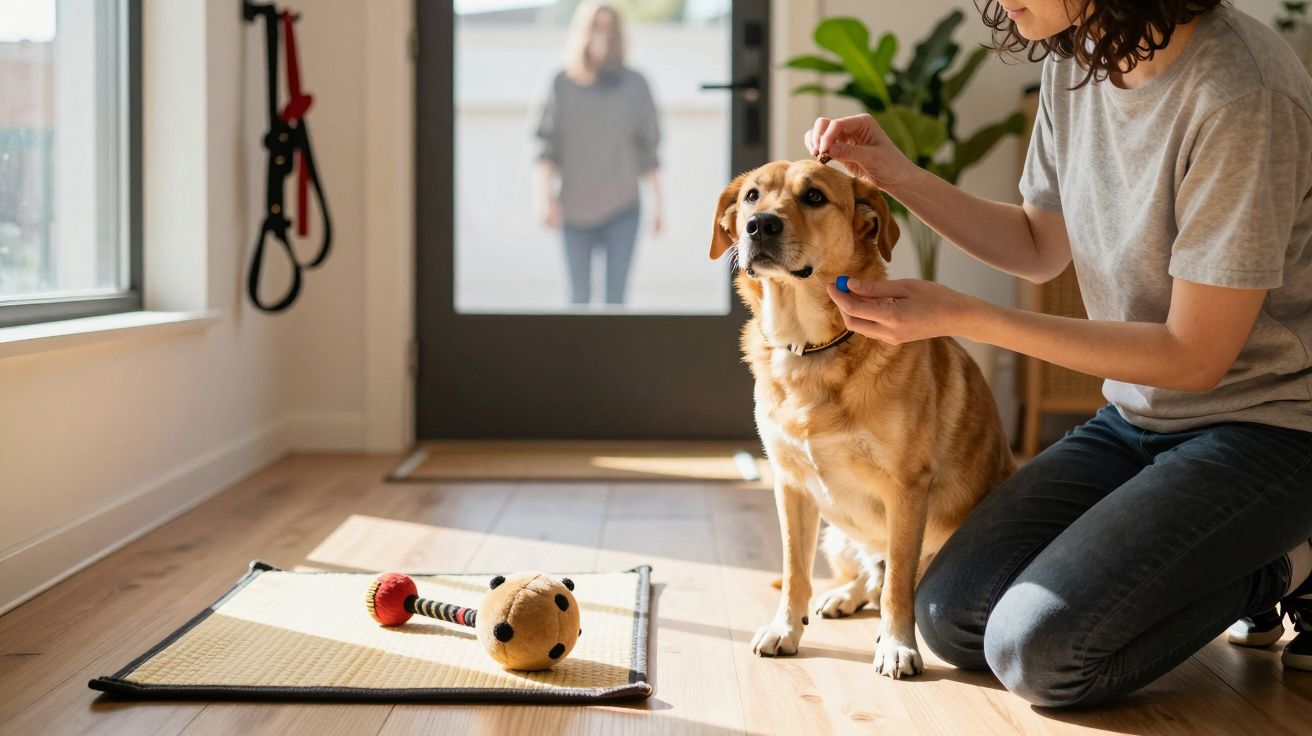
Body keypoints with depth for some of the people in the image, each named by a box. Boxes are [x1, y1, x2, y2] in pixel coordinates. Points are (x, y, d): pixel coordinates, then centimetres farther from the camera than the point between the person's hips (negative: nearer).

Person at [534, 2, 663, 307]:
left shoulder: (634, 84, 1)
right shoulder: (562, 84, -1)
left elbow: (648, 150, 5)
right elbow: (548, 148, -2)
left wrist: (657, 203, 3)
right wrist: (546, 198, -14)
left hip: (621, 208, 0)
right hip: (574, 210, 0)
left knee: (615, 294, -7)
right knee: (579, 294, 8)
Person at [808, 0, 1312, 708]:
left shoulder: (1242, 96, -26)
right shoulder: (1076, 57, 0)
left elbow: (1194, 356, -21)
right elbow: (1042, 247, 15)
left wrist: (963, 316, -23)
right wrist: (899, 176, 0)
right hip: (1134, 416, 8)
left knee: (1040, 650, -21)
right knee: (951, 617, -1)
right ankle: (1218, 570, 14)